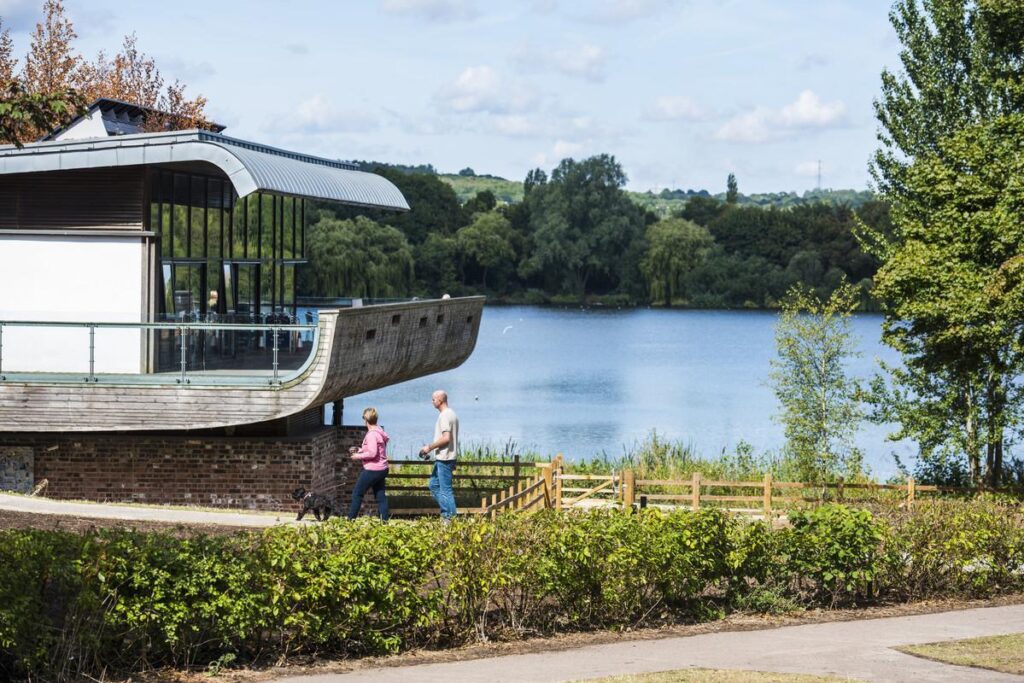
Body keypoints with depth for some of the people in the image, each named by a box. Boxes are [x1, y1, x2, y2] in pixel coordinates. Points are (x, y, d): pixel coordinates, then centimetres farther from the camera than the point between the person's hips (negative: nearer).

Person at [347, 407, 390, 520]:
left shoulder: (372, 434, -18)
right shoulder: (380, 432, 11)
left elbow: (372, 453, -24)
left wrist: (358, 456, -12)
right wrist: (359, 450, 16)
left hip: (372, 470, -9)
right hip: (382, 469, 9)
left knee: (357, 493, 3)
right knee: (380, 496, 8)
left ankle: (351, 518, 9)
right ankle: (385, 519, 3)